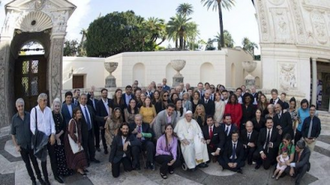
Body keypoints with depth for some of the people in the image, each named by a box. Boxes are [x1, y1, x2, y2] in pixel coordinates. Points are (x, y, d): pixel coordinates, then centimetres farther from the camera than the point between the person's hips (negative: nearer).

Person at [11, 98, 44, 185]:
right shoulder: (14, 118, -6)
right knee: (27, 163, 12)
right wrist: (16, 146, -3)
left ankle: (39, 177, 25)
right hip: (22, 145, 0)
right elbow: (13, 134, 0)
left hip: (31, 144, 0)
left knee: (34, 161, 10)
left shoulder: (29, 115, -6)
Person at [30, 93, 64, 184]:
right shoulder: (34, 110, -12)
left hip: (50, 137, 3)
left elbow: (52, 123, 1)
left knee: (53, 157, 12)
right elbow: (32, 126, -9)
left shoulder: (48, 110, -3)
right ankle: (46, 178, 27)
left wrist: (53, 135, -9)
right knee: (43, 159, 10)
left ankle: (56, 175, 29)